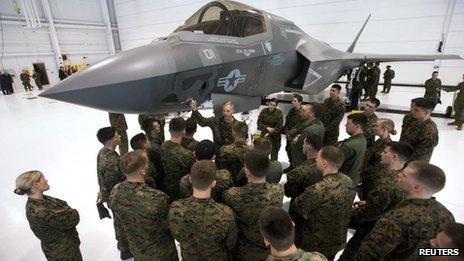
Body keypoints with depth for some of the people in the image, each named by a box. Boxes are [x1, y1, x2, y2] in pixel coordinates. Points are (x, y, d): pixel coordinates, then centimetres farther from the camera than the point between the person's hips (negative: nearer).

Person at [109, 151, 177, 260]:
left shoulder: (114, 193, -22)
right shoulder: (157, 198, -40)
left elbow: (121, 217, -3)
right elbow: (170, 224, -21)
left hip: (136, 248, 4)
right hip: (161, 252, -4)